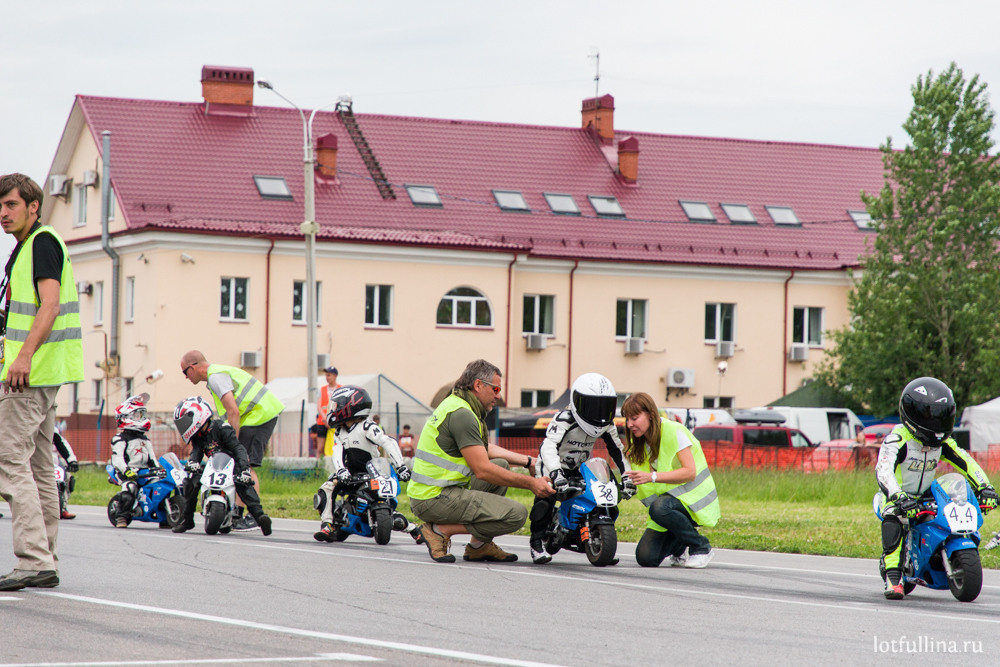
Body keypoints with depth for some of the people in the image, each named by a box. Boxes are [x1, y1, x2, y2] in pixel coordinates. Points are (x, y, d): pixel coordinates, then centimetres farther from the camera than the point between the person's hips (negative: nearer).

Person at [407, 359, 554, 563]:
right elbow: (482, 470, -19)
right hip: (434, 499, -11)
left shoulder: (455, 403, 17)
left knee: (501, 465, 23)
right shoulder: (461, 414, -16)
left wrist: (528, 461, 22)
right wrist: (530, 483, -15)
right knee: (517, 514, -15)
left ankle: (480, 546, 16)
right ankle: (440, 530, -8)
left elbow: (485, 449, 28)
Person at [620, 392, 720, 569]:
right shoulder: (637, 441, 6)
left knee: (659, 508, -39)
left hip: (692, 497, -6)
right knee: (646, 558, -14)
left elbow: (690, 472, -23)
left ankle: (701, 547, -15)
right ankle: (680, 547, 20)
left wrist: (652, 477, -32)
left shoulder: (673, 431, -16)